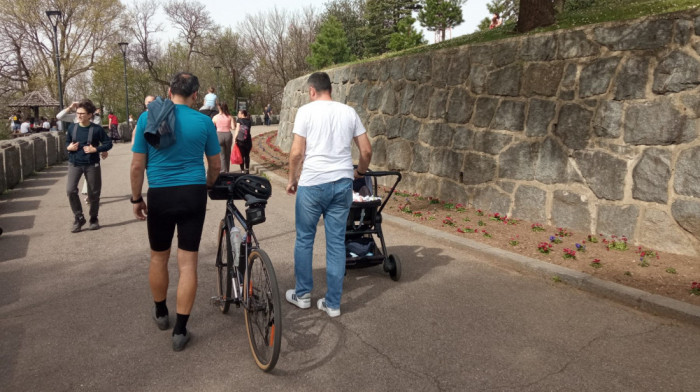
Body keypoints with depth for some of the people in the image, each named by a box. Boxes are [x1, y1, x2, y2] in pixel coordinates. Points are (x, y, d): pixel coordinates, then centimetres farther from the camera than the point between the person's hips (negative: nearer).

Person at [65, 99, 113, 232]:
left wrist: (95, 149, -17)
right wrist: (69, 147, -7)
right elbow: (67, 142, 15)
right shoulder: (72, 128, 0)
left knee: (94, 193, 6)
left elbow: (108, 144, -4)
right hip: (74, 163, 2)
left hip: (92, 165, -2)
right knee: (70, 190, -12)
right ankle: (78, 218, 5)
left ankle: (94, 219, 26)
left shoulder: (97, 129, -9)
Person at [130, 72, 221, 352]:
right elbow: (215, 166, 6)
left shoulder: (148, 118, -2)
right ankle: (180, 331, 9)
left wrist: (136, 198, 10)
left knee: (159, 257, 19)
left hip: (160, 195, 1)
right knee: (188, 263, 3)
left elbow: (137, 165, -2)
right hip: (193, 195, 0)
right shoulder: (204, 122, -2)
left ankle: (161, 313, 38)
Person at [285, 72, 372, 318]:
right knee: (336, 243, 9)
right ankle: (333, 303, 17)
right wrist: (360, 172, 25)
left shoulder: (306, 111, -3)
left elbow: (297, 152, -8)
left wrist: (292, 179, 6)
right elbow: (367, 150, 7)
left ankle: (302, 295, 27)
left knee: (304, 240, 14)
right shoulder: (349, 112, 8)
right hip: (342, 183, 4)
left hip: (312, 183, -3)